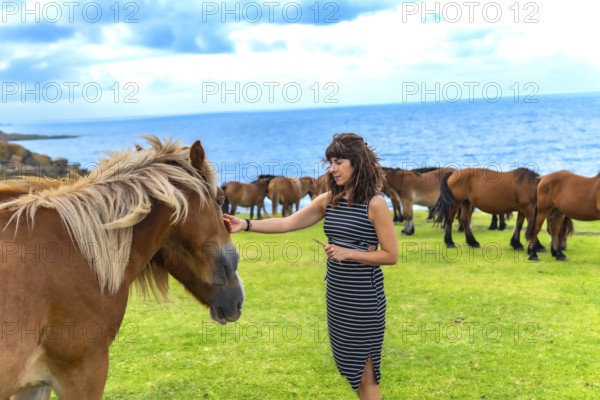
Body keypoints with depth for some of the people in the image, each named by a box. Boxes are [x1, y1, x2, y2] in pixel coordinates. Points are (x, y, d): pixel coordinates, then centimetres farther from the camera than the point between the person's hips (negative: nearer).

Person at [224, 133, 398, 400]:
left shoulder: (375, 203, -14)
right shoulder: (329, 200, 4)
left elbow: (391, 255, -13)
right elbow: (287, 223, 1)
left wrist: (348, 253, -20)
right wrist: (245, 225, -8)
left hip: (364, 297, -6)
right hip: (336, 294, 7)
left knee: (363, 370, 5)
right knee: (348, 365, 17)